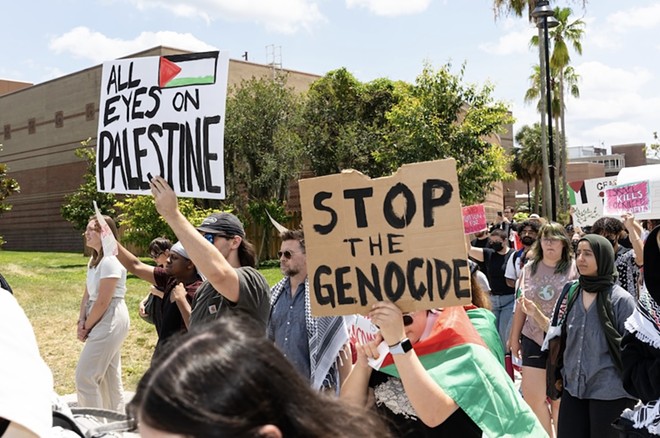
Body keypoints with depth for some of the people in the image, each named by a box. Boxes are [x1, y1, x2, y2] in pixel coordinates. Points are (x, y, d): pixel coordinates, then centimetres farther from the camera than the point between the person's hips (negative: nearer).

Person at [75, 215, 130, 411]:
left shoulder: (110, 261, -18)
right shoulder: (94, 259, 13)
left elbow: (103, 302, -20)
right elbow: (88, 294, 13)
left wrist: (87, 327, -9)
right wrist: (82, 320, -1)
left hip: (111, 320, -10)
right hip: (103, 322, 10)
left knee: (84, 376, -7)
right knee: (109, 377, 15)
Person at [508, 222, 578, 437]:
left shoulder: (574, 269, -7)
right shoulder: (529, 268, 4)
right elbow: (520, 305, 10)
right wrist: (514, 337, 13)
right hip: (534, 338, 4)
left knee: (559, 398, 10)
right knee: (531, 395, 6)